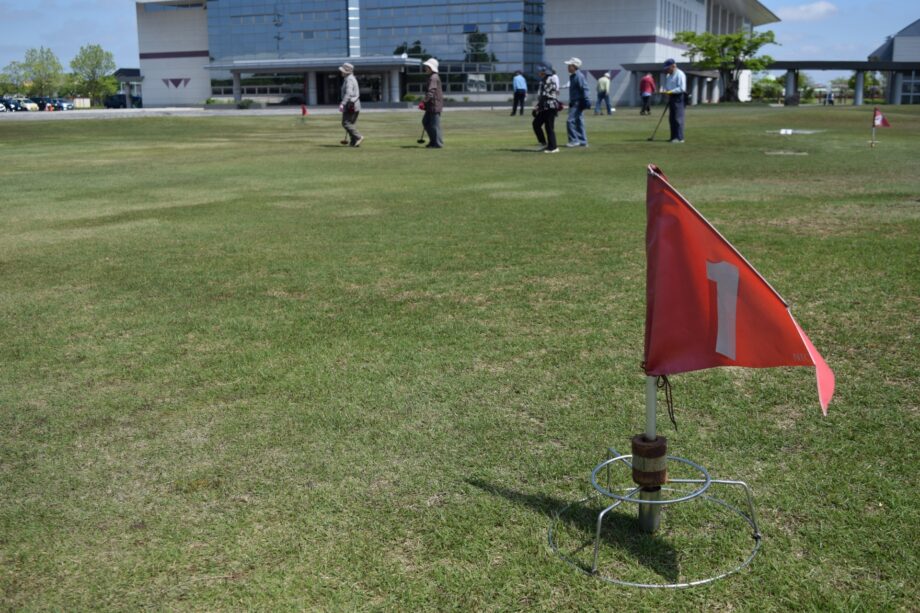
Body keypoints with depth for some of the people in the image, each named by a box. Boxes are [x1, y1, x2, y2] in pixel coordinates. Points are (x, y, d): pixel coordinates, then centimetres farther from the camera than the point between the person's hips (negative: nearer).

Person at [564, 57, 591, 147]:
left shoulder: (579, 76, -14)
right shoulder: (572, 76, 15)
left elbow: (584, 89, -19)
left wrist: (586, 102, -25)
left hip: (578, 103, -10)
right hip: (574, 103, 10)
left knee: (570, 121, -13)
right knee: (578, 122, 11)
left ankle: (574, 140, -9)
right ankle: (582, 141, 15)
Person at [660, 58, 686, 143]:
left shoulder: (680, 74, -12)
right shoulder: (669, 75, 17)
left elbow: (682, 88, -19)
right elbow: (666, 85, 24)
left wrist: (671, 91, -23)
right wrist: (663, 90, 4)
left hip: (678, 97, -9)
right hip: (671, 97, 9)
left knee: (678, 118, -10)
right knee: (671, 119, 9)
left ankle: (679, 138, -10)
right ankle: (674, 137, 14)